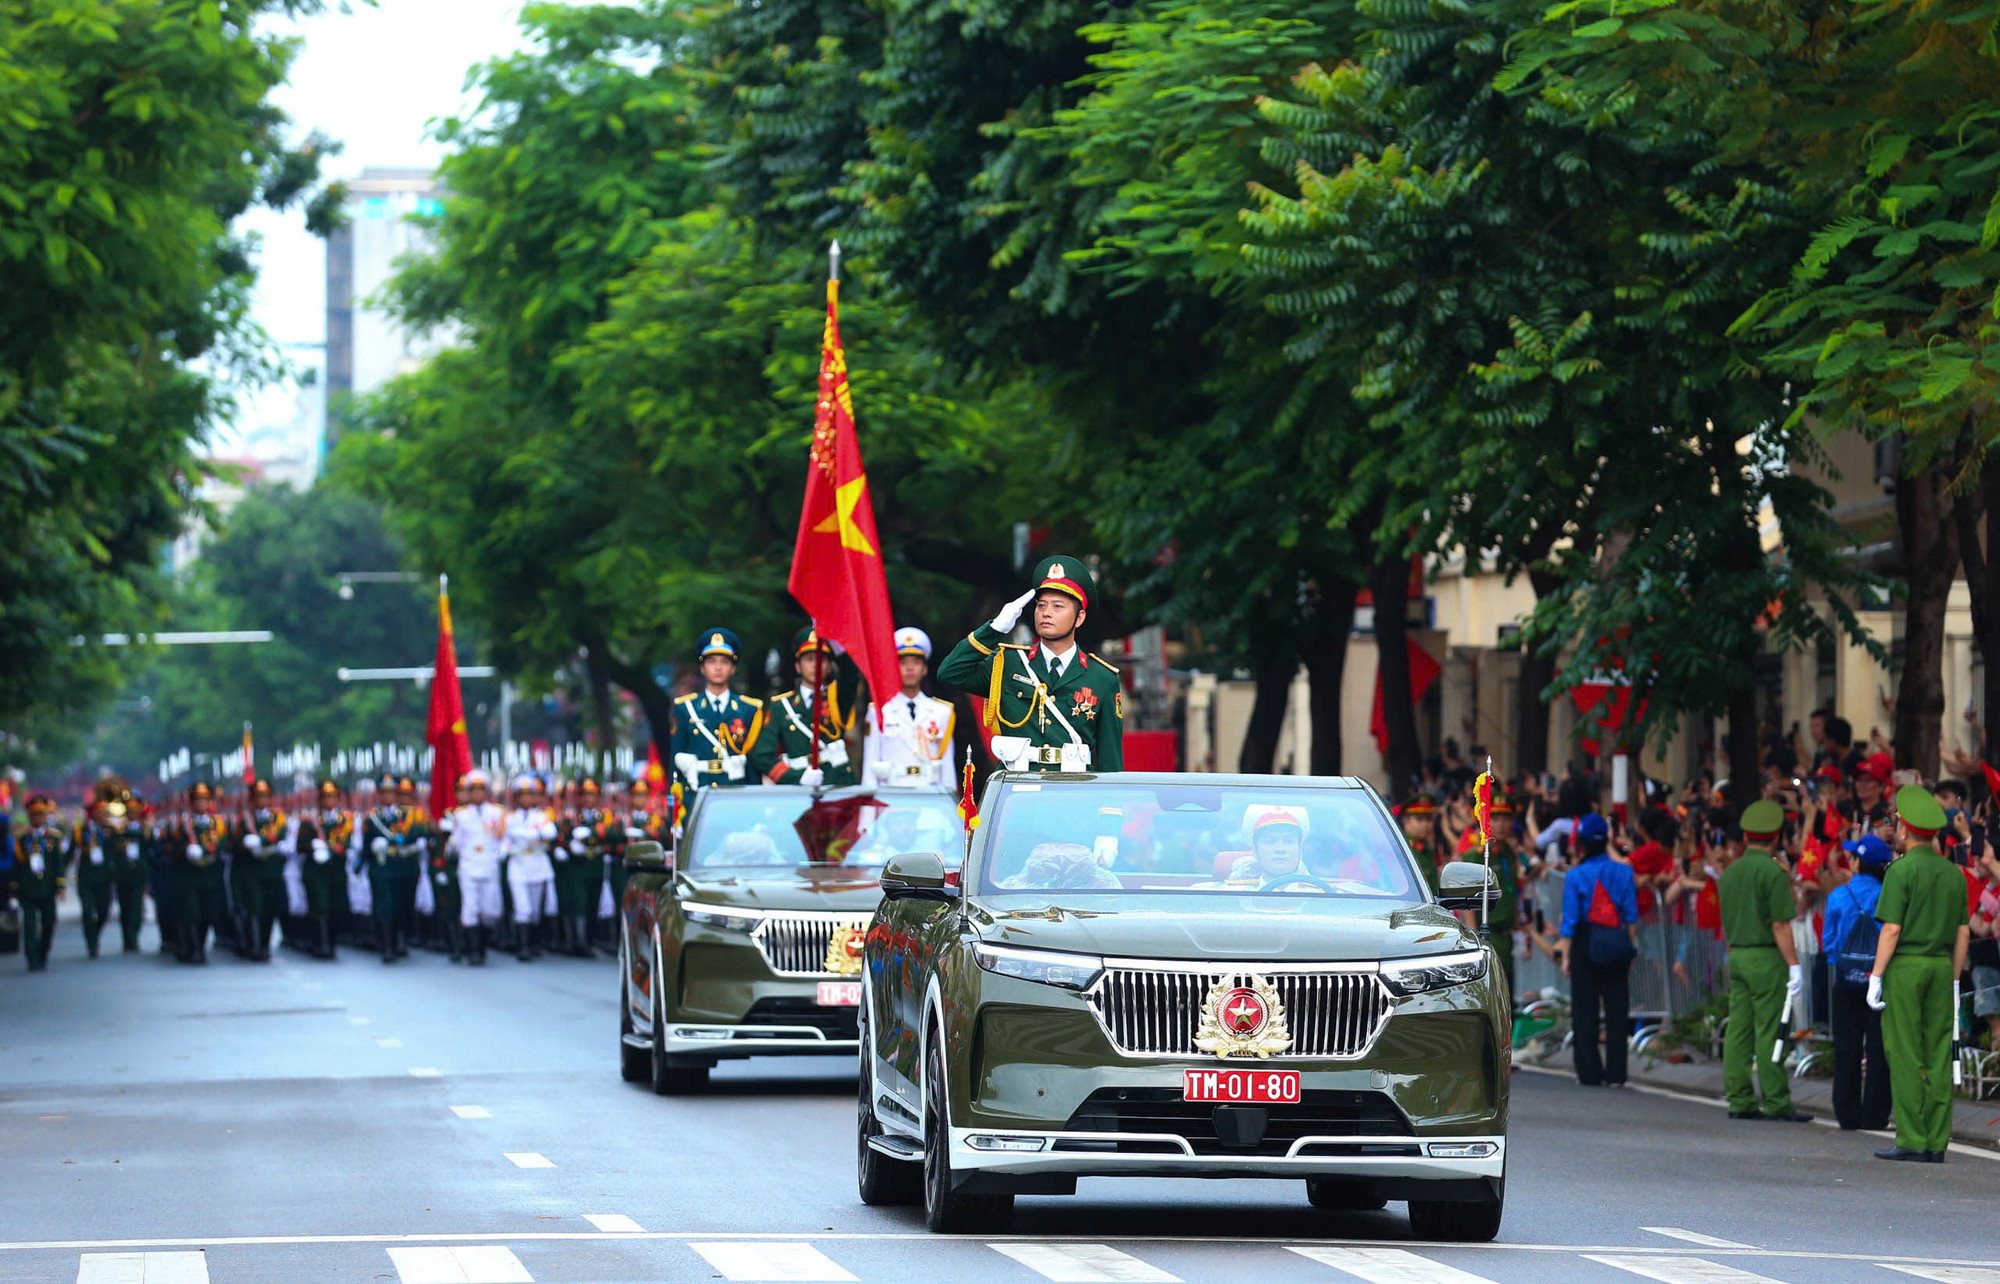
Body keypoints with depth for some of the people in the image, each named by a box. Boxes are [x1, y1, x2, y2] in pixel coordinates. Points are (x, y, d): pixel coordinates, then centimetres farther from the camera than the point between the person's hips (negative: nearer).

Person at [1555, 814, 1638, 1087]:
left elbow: (1570, 921, -6)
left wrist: (1566, 956, 1)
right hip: (1616, 946, 2)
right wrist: (1629, 948, 12)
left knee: (1585, 1009, 5)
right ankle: (1615, 1073, 6)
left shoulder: (1575, 876, -8)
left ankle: (1590, 1072, 5)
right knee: (1617, 1007, 7)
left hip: (1585, 944, -2)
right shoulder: (1624, 873, 0)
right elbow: (1631, 916, 3)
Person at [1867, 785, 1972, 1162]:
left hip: (1904, 967, -6)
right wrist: (1954, 983, 16)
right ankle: (1936, 1144, 2)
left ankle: (1910, 1141, -7)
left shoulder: (1901, 870, -9)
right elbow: (1962, 934, 11)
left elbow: (1892, 929, -14)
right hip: (1941, 967, 6)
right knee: (1937, 1058, 4)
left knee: (1904, 1058, -4)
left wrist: (1876, 978, -11)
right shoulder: (1953, 874, 10)